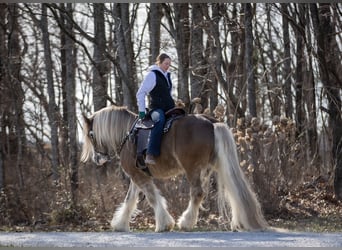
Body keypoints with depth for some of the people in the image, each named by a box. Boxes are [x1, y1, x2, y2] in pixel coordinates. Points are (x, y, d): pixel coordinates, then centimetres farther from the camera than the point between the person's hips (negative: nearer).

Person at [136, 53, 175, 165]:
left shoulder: (167, 75, 20)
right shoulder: (152, 75, -3)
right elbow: (140, 93, -5)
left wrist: (174, 108, 25)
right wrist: (142, 111, -10)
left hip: (169, 109, 9)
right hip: (157, 109, -9)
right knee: (159, 120, -39)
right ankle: (150, 155, -45)